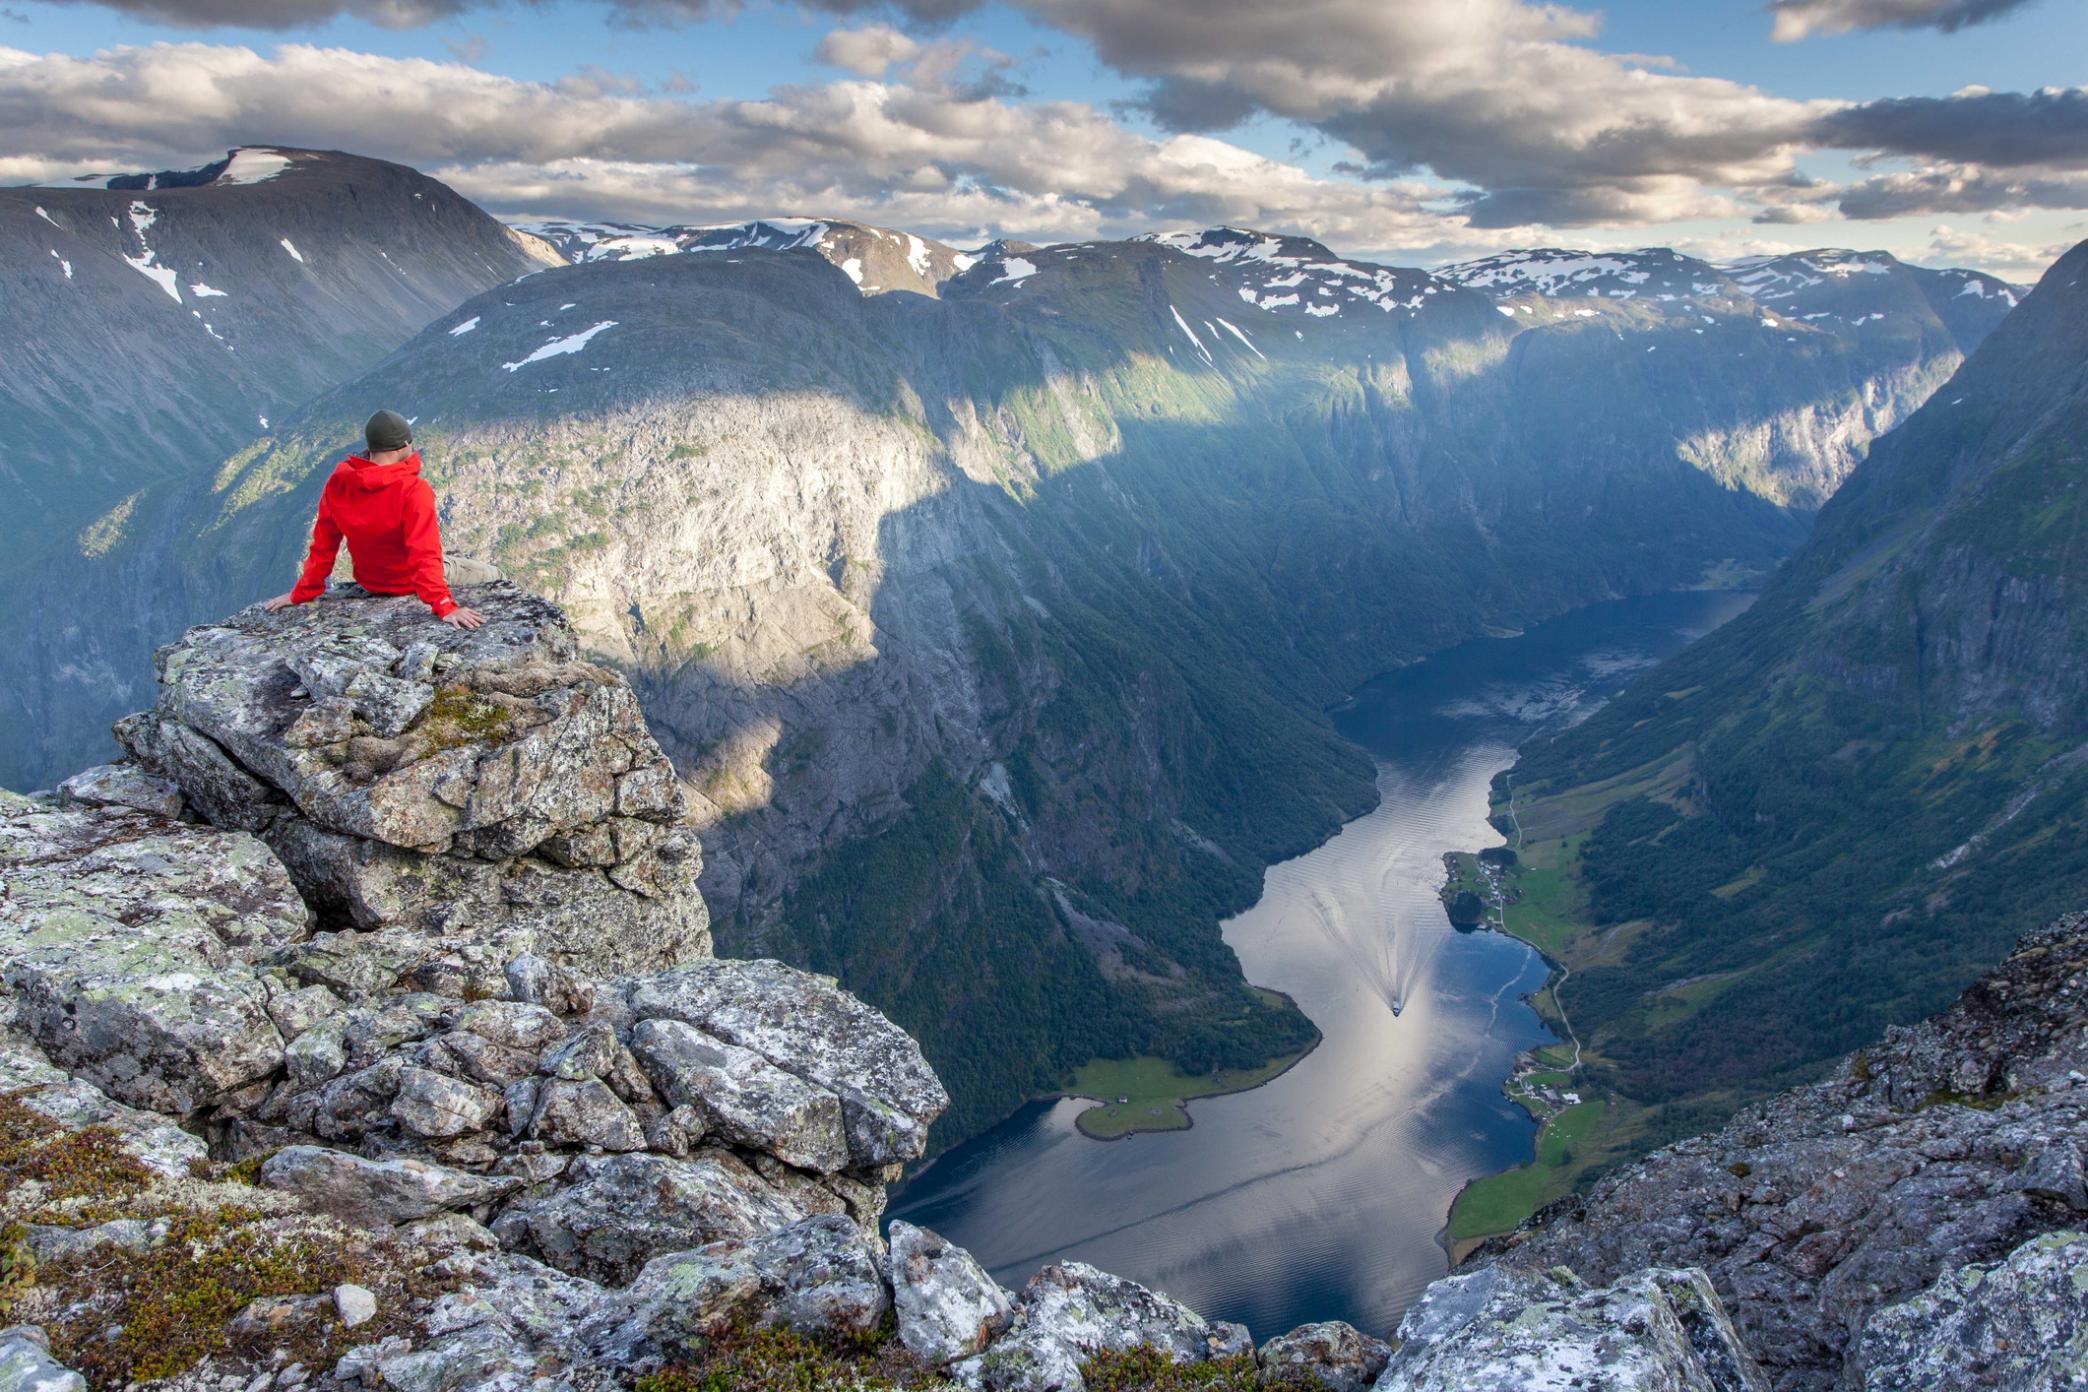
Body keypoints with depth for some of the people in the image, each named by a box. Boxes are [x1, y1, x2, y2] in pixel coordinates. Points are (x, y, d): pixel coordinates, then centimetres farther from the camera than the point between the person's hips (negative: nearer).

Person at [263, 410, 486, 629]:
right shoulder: (413, 490, -29)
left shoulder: (338, 483, -13)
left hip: (369, 582, 6)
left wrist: (302, 594, 4)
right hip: (410, 584, -6)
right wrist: (444, 607, -39)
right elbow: (425, 554, -35)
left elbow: (323, 544, -6)